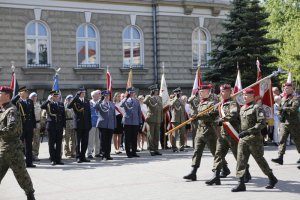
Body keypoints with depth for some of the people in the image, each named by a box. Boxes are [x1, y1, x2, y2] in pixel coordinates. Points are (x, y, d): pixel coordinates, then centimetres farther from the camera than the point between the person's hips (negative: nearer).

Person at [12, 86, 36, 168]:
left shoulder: (30, 101, 13)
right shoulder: (17, 101, -1)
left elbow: (33, 114, 13)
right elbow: (12, 101, -26)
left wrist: (34, 124, 8)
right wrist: (19, 95, -19)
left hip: (29, 125, 5)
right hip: (21, 125, -5)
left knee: (29, 145, 9)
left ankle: (29, 162, 15)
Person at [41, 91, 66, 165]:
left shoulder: (61, 104, 12)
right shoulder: (48, 104, 2)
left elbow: (63, 116, 12)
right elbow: (42, 107, -20)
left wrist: (63, 126, 6)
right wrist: (49, 100, -20)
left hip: (59, 126, 3)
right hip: (51, 126, -3)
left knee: (59, 143, 4)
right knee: (51, 143, 1)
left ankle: (58, 159, 10)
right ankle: (53, 160, 6)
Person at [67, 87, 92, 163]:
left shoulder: (87, 101, 12)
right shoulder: (75, 101, -2)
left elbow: (89, 113, 13)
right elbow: (68, 106, -21)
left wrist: (90, 124, 7)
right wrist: (75, 98, -25)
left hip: (86, 124, 4)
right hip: (78, 124, -4)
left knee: (85, 142, 6)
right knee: (78, 141, 1)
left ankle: (83, 156, 14)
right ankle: (78, 157, 6)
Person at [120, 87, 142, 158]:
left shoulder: (136, 101, 12)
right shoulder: (125, 100, 2)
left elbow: (139, 112, 14)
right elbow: (121, 105, -21)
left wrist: (140, 122, 9)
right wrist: (126, 97, -29)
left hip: (135, 122, 3)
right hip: (127, 122, -3)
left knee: (134, 138, 7)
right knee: (128, 138, 1)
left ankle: (134, 152, 15)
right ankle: (128, 153, 7)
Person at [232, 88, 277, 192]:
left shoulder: (257, 107, -11)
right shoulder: (242, 108, 12)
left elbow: (262, 123, -19)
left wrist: (248, 131, -24)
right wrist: (241, 132, 15)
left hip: (254, 138, -7)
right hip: (243, 138, 7)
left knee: (259, 159, 6)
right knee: (241, 160, -3)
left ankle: (272, 178, 25)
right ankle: (241, 184, -3)